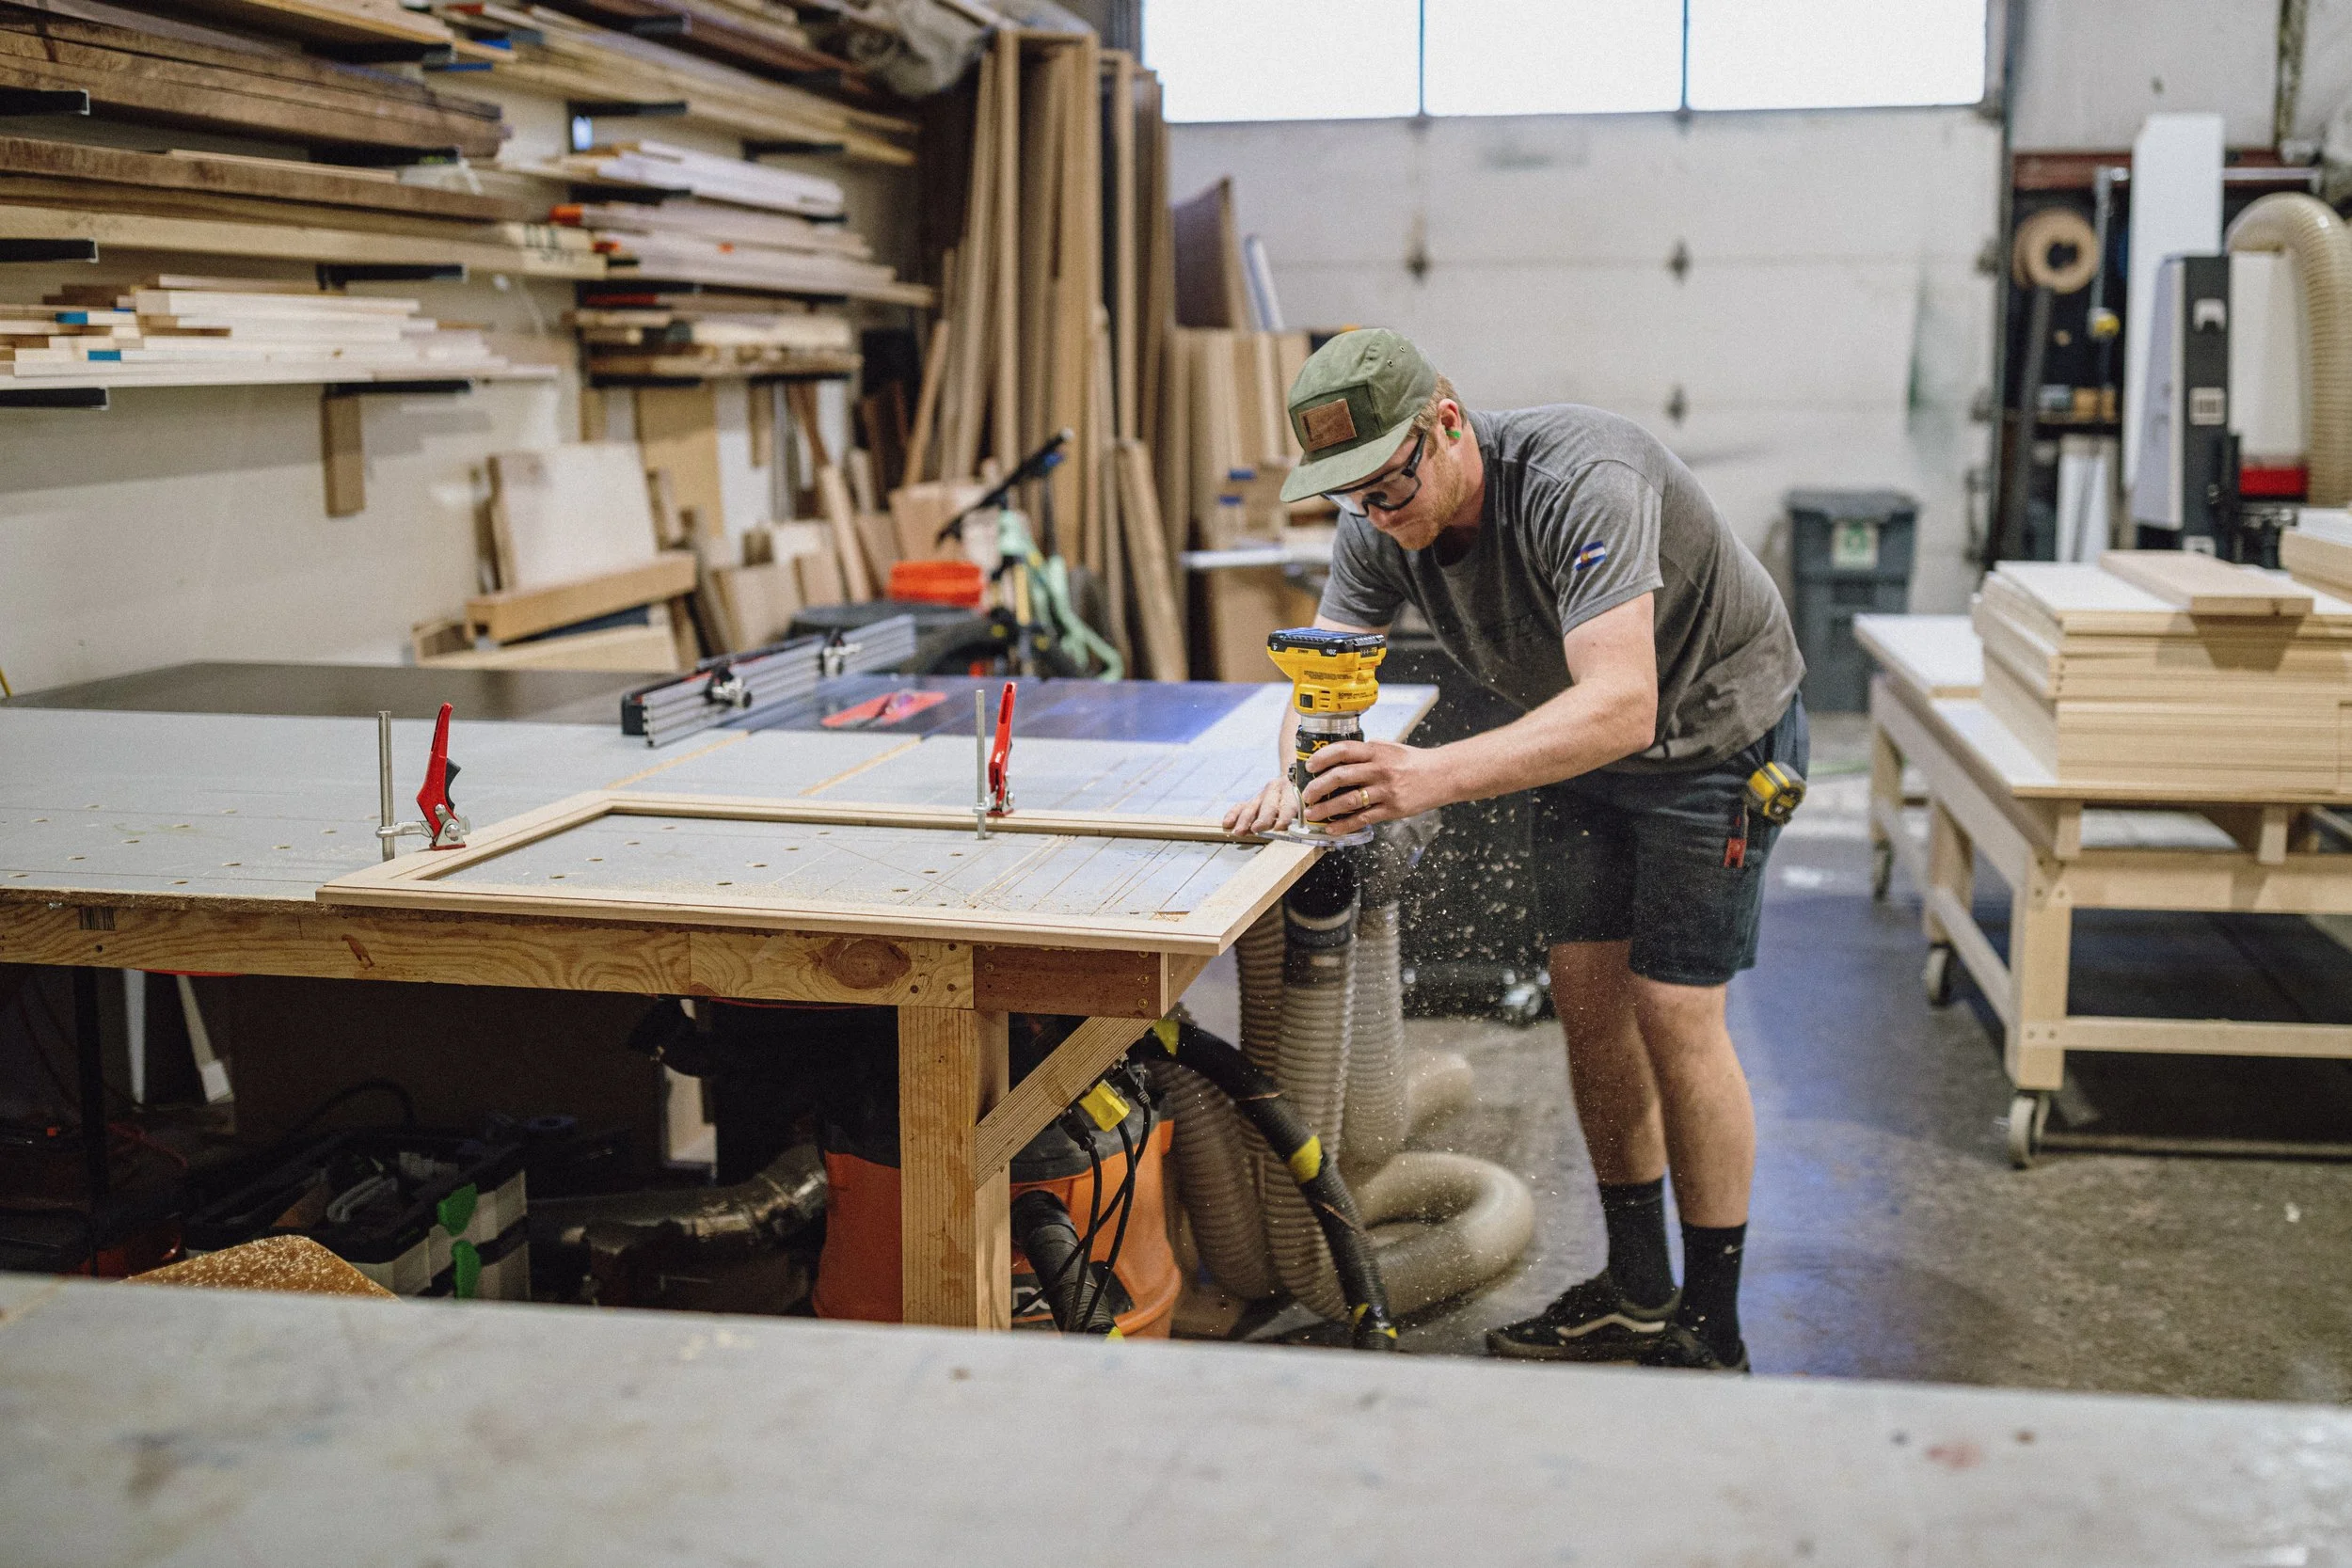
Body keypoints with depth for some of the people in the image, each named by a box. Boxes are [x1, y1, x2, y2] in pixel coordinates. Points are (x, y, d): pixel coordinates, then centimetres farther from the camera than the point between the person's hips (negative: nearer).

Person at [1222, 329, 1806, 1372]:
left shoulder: (1579, 483, -38)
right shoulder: (1377, 524, -14)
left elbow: (1622, 707, -48)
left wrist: (1433, 776, -60)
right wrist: (1300, 777, -34)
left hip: (1714, 729, -7)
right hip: (1577, 740, 7)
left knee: (1673, 1014, -9)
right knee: (1586, 999, 6)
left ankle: (1712, 1335, 4)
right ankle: (1636, 1294, 20)